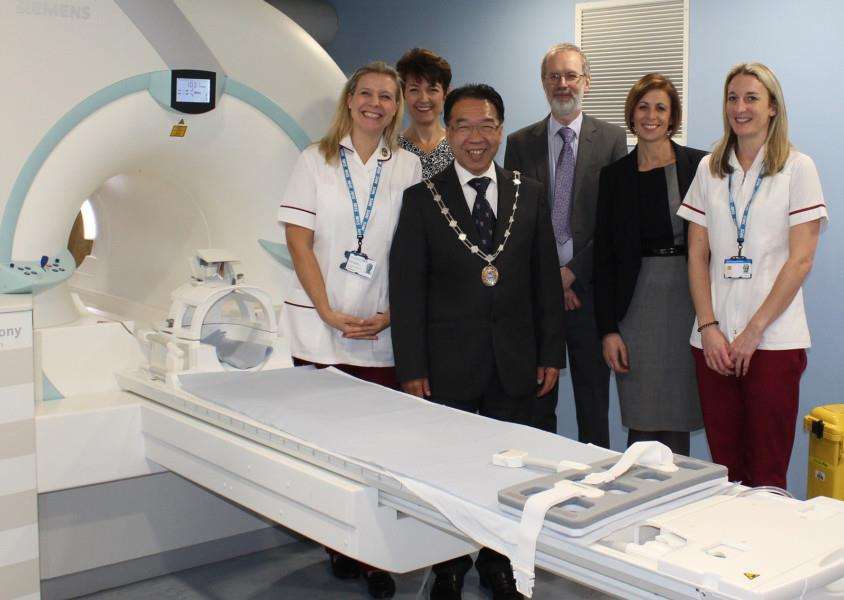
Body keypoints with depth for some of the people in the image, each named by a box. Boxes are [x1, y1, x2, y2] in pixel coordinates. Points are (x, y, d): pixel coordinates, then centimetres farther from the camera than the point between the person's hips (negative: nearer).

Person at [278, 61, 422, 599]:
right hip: (321, 326, 0)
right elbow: (299, 242, 0)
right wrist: (330, 314, -8)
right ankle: (339, 549, 16)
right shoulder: (317, 160, 6)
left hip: (383, 331, 1)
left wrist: (391, 314, -5)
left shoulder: (408, 166, 8)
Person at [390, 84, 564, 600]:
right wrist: (411, 368, -7)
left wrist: (551, 353, 5)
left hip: (515, 364, 2)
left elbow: (546, 280, 9)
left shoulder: (530, 196, 7)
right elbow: (406, 290, -3)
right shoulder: (422, 199, 0)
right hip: (448, 365, -2)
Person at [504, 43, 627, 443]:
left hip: (588, 286, -1)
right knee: (536, 400, 9)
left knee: (593, 402, 7)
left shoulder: (612, 140, 3)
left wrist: (572, 272, -10)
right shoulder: (519, 143, 8)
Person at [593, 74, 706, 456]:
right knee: (641, 424, 2)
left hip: (688, 299, -1)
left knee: (678, 422, 5)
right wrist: (608, 330, -1)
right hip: (637, 305, 1)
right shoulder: (614, 176, 6)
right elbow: (604, 256, 5)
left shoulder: (700, 166, 2)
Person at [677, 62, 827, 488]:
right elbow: (697, 255, 8)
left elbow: (801, 259, -5)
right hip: (714, 340, 3)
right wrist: (708, 327, -4)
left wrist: (753, 331, -10)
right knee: (723, 466, 7)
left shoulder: (797, 167, 1)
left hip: (774, 340, -3)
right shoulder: (710, 169, 12)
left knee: (766, 473, 0)